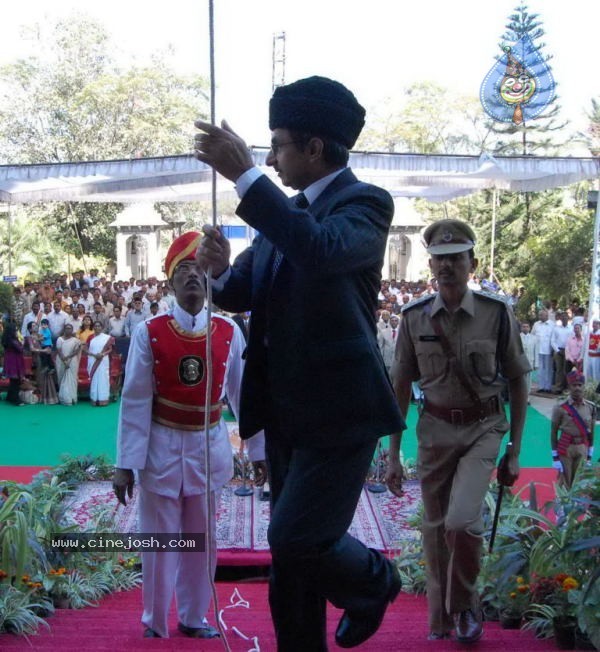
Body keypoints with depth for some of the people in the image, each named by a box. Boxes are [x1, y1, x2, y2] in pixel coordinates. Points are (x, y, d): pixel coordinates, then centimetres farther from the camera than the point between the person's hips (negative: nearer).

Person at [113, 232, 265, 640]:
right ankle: (156, 624, 26)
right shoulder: (149, 333, -9)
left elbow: (244, 393, 2)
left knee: (203, 538, 13)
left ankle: (194, 617, 30)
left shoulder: (229, 333, -3)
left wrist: (261, 449, 3)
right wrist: (125, 464, -9)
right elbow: (135, 402, -9)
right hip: (162, 446, -2)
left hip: (209, 447, 2)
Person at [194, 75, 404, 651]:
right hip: (286, 409, 8)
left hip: (338, 409, -8)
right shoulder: (287, 213, 12)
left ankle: (373, 580, 22)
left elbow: (323, 251, -33)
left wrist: (244, 175, -32)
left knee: (297, 541, -9)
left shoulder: (365, 202, -11)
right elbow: (243, 295, 13)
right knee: (290, 546, 15)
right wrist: (221, 270, -10)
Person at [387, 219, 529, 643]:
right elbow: (401, 388, 5)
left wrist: (515, 450, -2)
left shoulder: (497, 313, -8)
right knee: (435, 528, 10)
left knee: (461, 520, -20)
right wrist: (393, 455, 4)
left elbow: (518, 383, 0)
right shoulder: (414, 317, -2)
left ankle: (465, 606, 10)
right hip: (435, 429, 3)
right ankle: (440, 623, 31)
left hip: (483, 428, -2)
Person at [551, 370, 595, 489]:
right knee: (564, 483, 4)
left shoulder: (591, 407, 1)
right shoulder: (560, 408, -11)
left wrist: (590, 456, 8)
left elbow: (591, 433, 9)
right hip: (565, 448, -3)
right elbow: (553, 433, -6)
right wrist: (555, 457, -8)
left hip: (582, 449, 3)